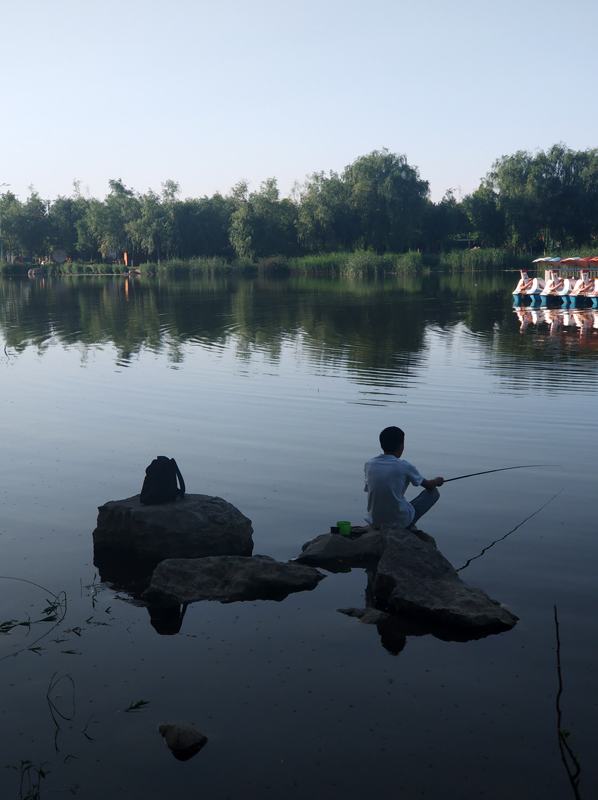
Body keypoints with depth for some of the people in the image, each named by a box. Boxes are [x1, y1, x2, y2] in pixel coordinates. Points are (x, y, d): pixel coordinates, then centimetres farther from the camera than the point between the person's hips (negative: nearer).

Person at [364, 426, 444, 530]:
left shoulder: (369, 464, -2)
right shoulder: (404, 467, -12)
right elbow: (429, 486, 5)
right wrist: (437, 481, 30)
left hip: (375, 522, 5)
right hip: (400, 521, -5)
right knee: (434, 492, 10)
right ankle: (407, 527, 4)